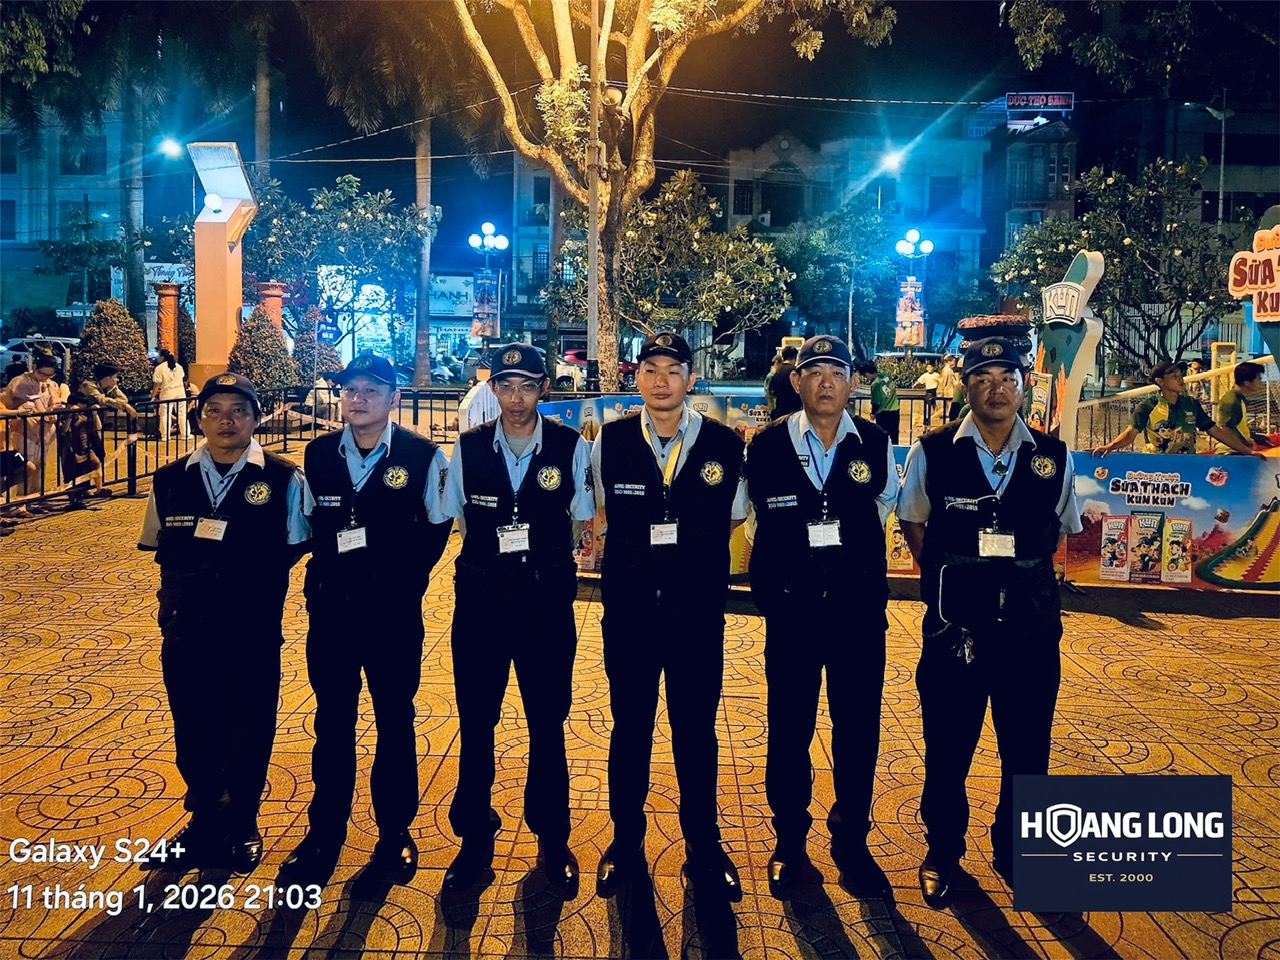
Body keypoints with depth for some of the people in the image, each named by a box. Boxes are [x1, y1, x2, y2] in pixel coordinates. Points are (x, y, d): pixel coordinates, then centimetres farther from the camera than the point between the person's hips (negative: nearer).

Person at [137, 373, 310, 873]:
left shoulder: (282, 479, -4)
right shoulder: (170, 480, 5)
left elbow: (291, 549, 2)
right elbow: (158, 545, 13)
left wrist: (252, 574, -9)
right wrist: (192, 575, 0)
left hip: (253, 629, -2)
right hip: (186, 627, 3)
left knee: (249, 729, 10)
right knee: (193, 729, 14)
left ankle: (240, 824, 32)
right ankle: (204, 818, 36)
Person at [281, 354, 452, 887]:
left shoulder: (424, 456, -6)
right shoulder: (318, 454, 5)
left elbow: (436, 528, 0)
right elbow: (308, 524, 13)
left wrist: (405, 580, -3)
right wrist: (322, 580, 5)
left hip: (393, 613, -3)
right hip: (331, 608, 3)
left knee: (394, 720, 10)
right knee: (332, 722, 12)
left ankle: (395, 831, 25)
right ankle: (324, 830, 27)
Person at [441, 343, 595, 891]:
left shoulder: (572, 448, -4)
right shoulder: (468, 449, 1)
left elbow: (584, 521, 6)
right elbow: (455, 518, 12)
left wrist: (555, 565, -1)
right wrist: (487, 562, 5)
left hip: (547, 602, -1)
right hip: (480, 600, 1)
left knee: (548, 722, 10)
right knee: (475, 723, 10)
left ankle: (552, 837, 28)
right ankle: (475, 837, 28)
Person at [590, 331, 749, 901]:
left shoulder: (724, 444, -3)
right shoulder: (609, 442, -1)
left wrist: (694, 565, 6)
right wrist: (636, 564, 8)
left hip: (698, 612, 0)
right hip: (629, 611, 1)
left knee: (696, 731, 11)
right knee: (629, 729, 12)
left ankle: (703, 848, 29)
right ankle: (626, 843, 31)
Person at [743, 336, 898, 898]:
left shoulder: (874, 444, 1)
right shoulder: (767, 446, -3)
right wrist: (767, 586, 7)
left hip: (860, 606, 1)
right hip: (792, 607, -1)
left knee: (859, 730, 8)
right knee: (789, 729, 8)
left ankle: (851, 844, 26)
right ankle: (789, 842, 26)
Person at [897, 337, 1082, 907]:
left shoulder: (1053, 457, 1)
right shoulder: (931, 453, -4)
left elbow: (1064, 530, 16)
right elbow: (912, 523, 11)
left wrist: (1023, 575, 9)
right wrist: (945, 580, 7)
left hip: (1031, 627, 2)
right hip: (954, 626, -1)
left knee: (1027, 749, 14)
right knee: (947, 748, 11)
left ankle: (1014, 851, 37)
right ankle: (943, 852, 32)